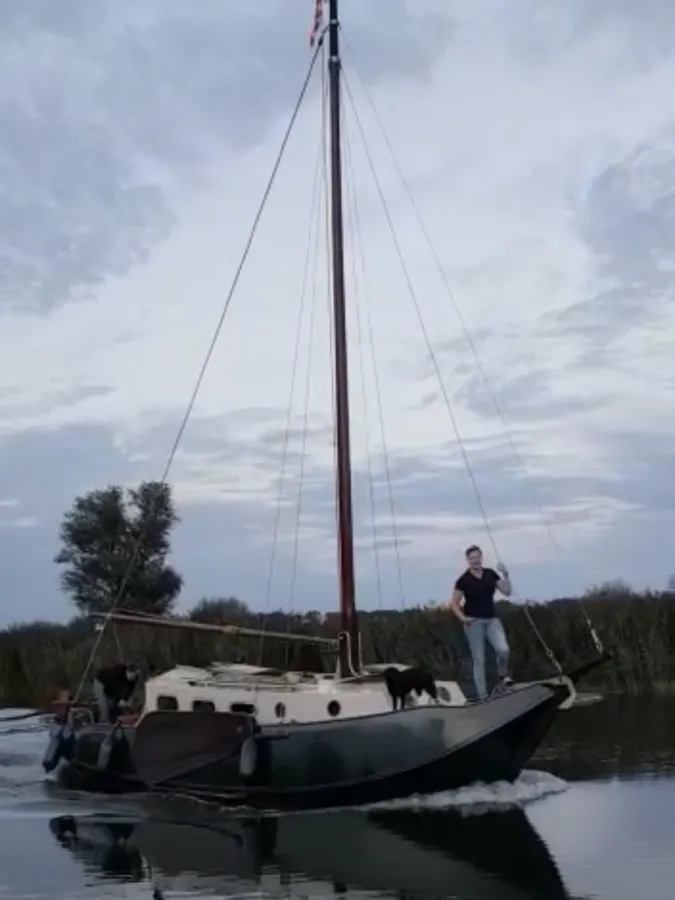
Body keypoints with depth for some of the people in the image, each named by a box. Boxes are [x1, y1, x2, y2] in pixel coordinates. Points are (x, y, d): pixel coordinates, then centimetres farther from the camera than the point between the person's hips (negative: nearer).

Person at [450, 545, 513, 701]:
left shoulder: (490, 574, 4)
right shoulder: (463, 579, -8)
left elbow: (507, 592, 3)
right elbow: (454, 603, -2)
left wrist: (505, 574, -10)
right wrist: (463, 618, -15)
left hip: (492, 619, 3)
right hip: (474, 622, -3)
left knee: (503, 649, -19)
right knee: (478, 659, -1)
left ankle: (503, 675, 11)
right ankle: (482, 696, 8)